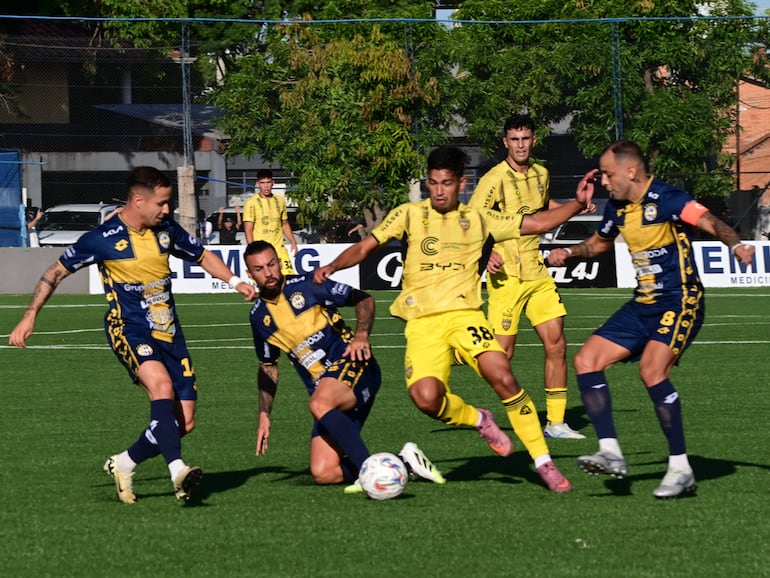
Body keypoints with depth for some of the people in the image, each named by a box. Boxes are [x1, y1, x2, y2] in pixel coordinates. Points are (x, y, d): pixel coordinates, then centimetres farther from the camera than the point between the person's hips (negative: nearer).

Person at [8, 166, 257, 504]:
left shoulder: (166, 230, 5)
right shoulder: (104, 238, -9)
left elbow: (203, 257, 22)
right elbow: (56, 272, 2)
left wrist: (235, 281, 5)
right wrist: (29, 318, -1)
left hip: (168, 333, 6)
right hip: (128, 329, -6)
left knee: (183, 422, -1)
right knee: (162, 386, -34)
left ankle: (124, 465, 20)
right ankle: (178, 471, -44)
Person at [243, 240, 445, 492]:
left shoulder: (305, 286, -1)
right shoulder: (259, 316, 14)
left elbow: (363, 299, 4)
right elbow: (267, 367, 26)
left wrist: (361, 335, -14)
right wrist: (264, 415, 19)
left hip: (352, 366, -6)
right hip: (322, 386, 6)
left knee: (319, 404, -40)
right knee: (322, 473, -12)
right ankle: (404, 464, -2)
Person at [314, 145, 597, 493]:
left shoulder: (477, 219, 13)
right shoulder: (410, 214, 10)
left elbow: (537, 224, 18)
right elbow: (364, 248, 8)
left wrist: (577, 203, 7)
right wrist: (332, 267, -9)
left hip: (464, 314, 0)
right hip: (422, 322, 0)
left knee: (503, 378, -24)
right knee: (426, 398, -26)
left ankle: (544, 464, -12)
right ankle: (478, 420, 7)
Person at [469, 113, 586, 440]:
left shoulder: (541, 174, 10)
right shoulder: (495, 179, -11)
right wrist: (486, 255, -30)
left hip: (537, 273, 6)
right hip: (506, 275, -6)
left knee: (556, 343, 1)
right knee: (502, 352, -10)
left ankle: (555, 422, 8)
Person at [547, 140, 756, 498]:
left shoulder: (664, 199, -16)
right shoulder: (617, 208, 9)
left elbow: (710, 223, -31)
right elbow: (599, 243, 30)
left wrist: (735, 244, -49)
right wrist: (569, 253, 14)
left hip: (680, 301, -9)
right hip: (643, 305, 9)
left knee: (651, 369, -27)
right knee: (585, 362, 0)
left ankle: (681, 469, -19)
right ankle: (611, 453, -2)